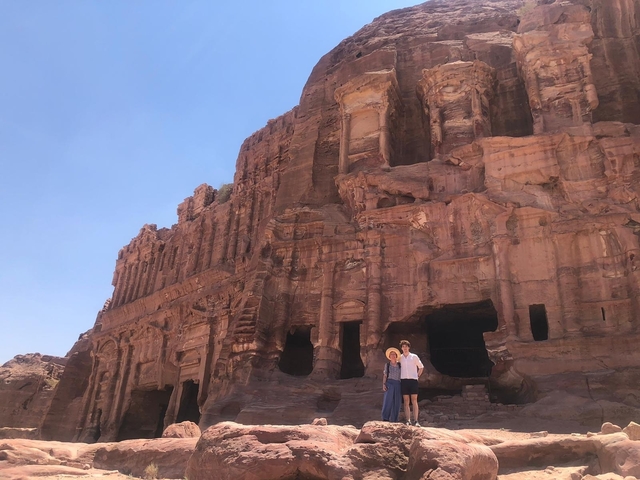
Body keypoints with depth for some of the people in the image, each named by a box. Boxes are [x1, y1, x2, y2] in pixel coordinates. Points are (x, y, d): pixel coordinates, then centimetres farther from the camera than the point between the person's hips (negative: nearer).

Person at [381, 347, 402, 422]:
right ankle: (385, 418, -13)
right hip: (389, 383, -2)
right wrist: (383, 384, -6)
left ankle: (394, 420, 6)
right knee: (388, 400, -16)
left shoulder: (399, 365, 12)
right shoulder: (387, 364, 9)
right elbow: (385, 375, 6)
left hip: (398, 384, 2)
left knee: (396, 402, -1)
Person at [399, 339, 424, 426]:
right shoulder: (400, 358, 8)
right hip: (403, 380, 1)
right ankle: (408, 421, 2)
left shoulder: (414, 357, 4)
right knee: (406, 402, 1)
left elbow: (421, 367, 15)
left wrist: (417, 376, 7)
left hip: (413, 380, -1)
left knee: (414, 401, -4)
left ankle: (416, 421, -3)